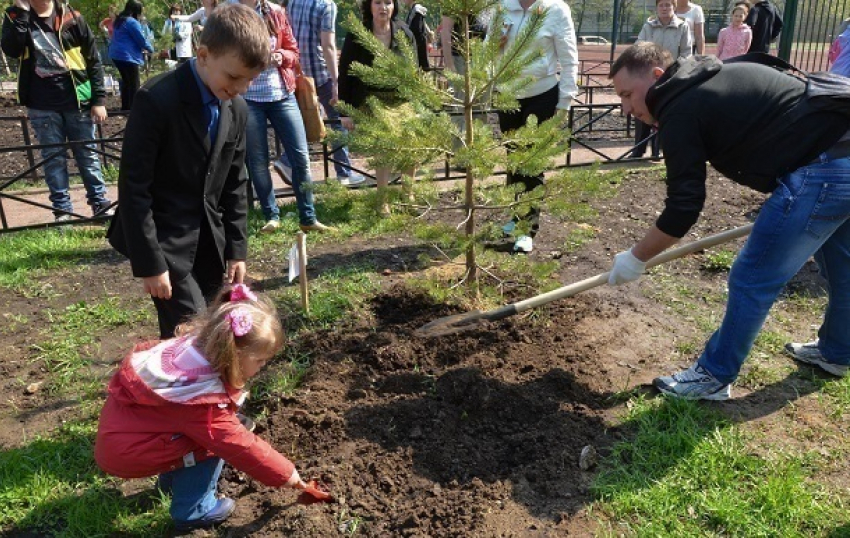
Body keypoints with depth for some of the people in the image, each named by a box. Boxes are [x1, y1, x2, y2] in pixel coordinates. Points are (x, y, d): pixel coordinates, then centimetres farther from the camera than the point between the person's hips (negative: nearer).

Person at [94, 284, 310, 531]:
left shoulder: (197, 344, -11)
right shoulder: (203, 401, -34)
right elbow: (240, 446, -26)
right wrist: (285, 474, -13)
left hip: (122, 423, 9)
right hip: (124, 450, -9)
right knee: (210, 443, -16)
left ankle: (173, 478, 28)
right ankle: (193, 511, 1)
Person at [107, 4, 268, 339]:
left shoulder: (237, 110, 2)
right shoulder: (157, 100, -19)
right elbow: (134, 188, -18)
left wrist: (236, 248, 6)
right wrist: (149, 262, -18)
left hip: (209, 242, 6)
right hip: (164, 241, -6)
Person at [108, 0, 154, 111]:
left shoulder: (119, 20, 16)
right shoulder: (132, 22, -14)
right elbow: (141, 40, -10)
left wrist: (141, 48, 23)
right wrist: (150, 48, 8)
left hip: (117, 55, 10)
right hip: (127, 56, -10)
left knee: (126, 81, 18)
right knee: (134, 84, -5)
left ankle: (125, 107, 22)